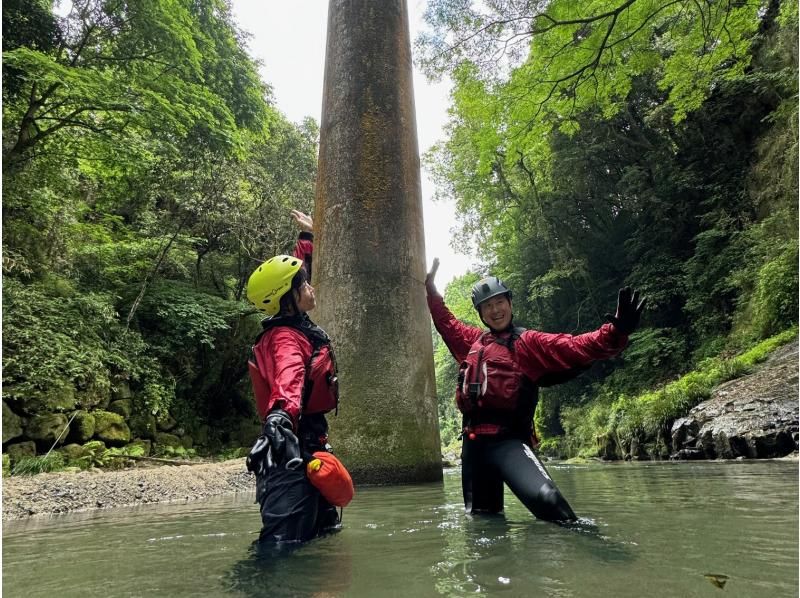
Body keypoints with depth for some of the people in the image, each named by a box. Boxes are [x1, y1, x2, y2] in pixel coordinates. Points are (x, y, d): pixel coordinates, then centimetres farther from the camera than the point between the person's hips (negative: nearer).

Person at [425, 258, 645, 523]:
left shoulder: (528, 342, 3)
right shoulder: (472, 341, 16)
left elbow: (573, 347, -11)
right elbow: (445, 321, 33)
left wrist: (615, 333, -27)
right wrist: (431, 287, 38)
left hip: (508, 439, -5)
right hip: (473, 440, 5)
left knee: (546, 498, -29)